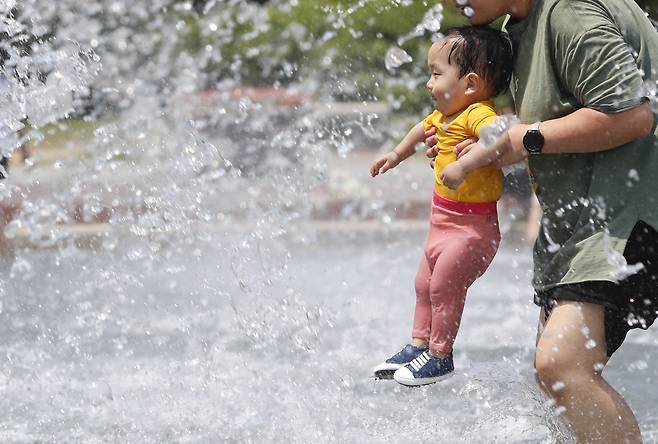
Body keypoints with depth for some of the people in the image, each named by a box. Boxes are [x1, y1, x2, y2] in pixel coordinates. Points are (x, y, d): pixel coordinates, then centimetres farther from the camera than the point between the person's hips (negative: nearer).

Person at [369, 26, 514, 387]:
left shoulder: (478, 113, -23)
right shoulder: (444, 116, 8)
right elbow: (423, 129, 30)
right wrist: (396, 155, 42)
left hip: (471, 225, -10)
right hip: (444, 221, 10)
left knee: (444, 285, -6)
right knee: (425, 284, 17)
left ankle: (440, 356, 7)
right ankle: (419, 345, 30)